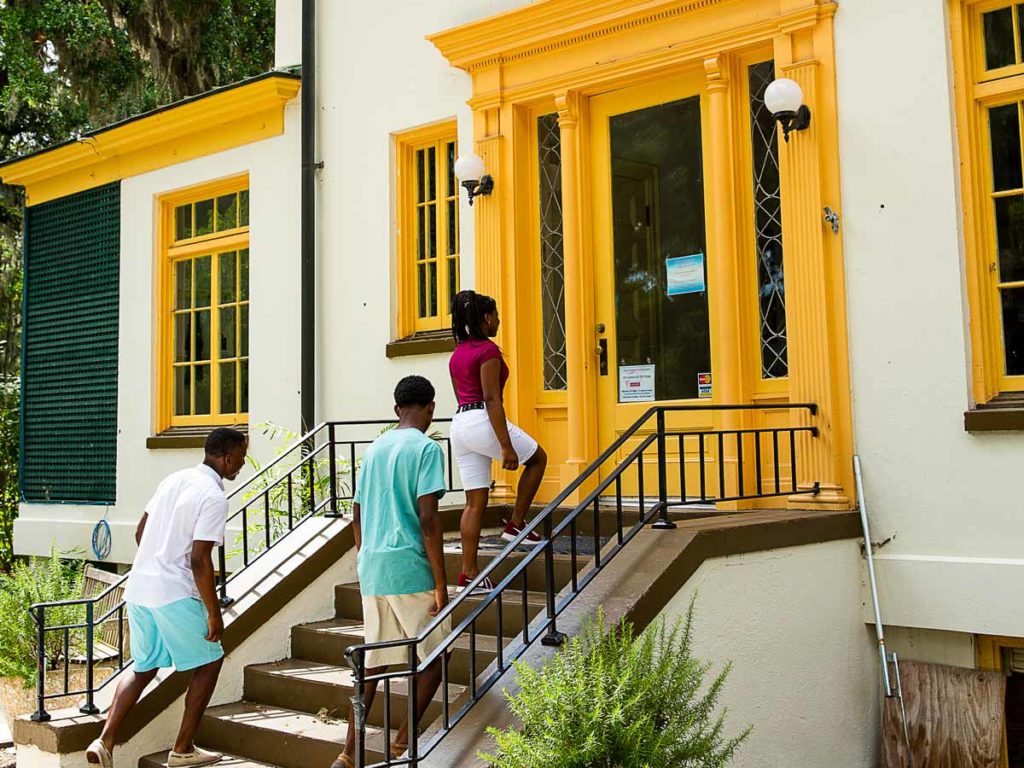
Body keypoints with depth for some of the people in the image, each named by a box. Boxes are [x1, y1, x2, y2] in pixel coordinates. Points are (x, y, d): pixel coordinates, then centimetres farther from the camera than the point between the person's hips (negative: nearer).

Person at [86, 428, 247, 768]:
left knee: (143, 667, 21)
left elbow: (140, 532, 19)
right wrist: (214, 613, -14)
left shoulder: (173, 480, 11)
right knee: (209, 662, 10)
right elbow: (199, 560, -19)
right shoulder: (213, 498, -14)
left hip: (138, 589, 8)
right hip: (174, 594, -8)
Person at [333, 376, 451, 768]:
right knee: (434, 658, 9)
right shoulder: (426, 448, -8)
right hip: (410, 570, -7)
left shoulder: (374, 448, 15)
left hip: (371, 570, 7)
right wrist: (441, 583, -13)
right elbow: (428, 519, -16)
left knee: (374, 663, 12)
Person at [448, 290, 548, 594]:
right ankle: (516, 524, 12)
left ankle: (468, 574, 8)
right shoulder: (488, 350, -10)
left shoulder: (457, 354, 17)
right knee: (537, 458, 15)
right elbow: (491, 399, -17)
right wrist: (506, 446, -19)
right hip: (483, 421, -8)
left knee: (474, 502, 9)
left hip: (460, 424, 8)